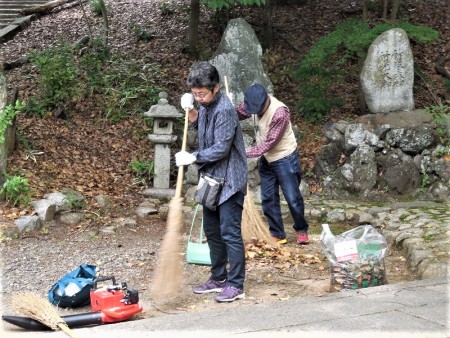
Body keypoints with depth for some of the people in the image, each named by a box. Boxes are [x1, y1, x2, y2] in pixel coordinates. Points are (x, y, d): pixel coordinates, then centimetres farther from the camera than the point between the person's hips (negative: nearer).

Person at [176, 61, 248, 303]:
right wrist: (191, 111, 4)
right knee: (212, 230, 14)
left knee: (230, 232, -6)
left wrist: (193, 158, -17)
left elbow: (221, 148, -23)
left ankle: (236, 285, 1)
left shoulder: (224, 110, -21)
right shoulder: (206, 104, 6)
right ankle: (218, 278, 25)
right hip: (212, 178, 9)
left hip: (229, 180, -9)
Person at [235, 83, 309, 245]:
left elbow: (269, 144, -28)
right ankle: (277, 234, 18)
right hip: (266, 158, 6)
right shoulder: (252, 103, -10)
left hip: (284, 158, -6)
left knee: (293, 198, 0)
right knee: (268, 199, 7)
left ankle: (302, 230, 23)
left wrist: (244, 152, -27)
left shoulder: (280, 112, -31)